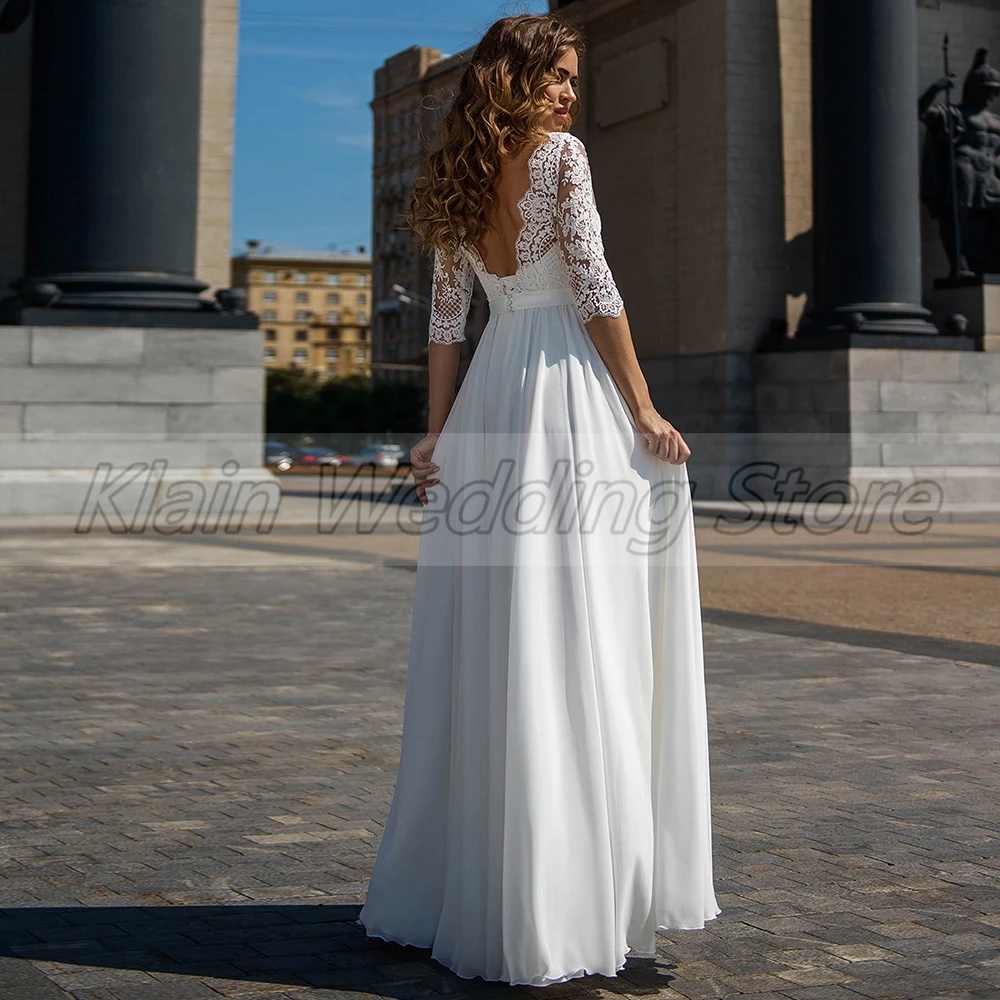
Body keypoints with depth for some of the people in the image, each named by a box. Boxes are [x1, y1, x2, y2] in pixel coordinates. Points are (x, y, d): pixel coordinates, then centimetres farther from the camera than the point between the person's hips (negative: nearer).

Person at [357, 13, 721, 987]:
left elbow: (446, 316, 11)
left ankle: (464, 878, 16)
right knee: (574, 636, -4)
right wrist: (645, 411, -7)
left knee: (489, 645, 9)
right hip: (570, 389, -6)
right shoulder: (562, 154, -4)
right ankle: (572, 885, -1)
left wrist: (436, 432, 10)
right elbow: (593, 286, -10)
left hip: (494, 392, 6)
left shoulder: (458, 180, 14)